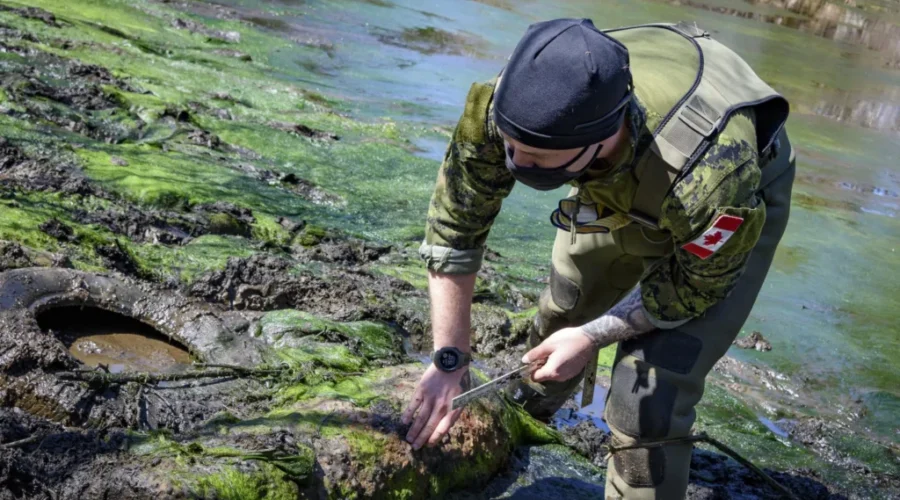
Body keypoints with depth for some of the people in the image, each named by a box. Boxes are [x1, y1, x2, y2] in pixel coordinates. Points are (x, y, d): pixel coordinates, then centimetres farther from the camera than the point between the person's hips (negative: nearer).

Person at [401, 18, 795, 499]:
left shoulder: (712, 176, -47)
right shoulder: (504, 104, -36)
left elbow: (697, 286, -24)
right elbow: (453, 226, -20)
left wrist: (593, 337, -18)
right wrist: (449, 360, -19)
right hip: (621, 183, 5)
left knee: (649, 398, -16)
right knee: (562, 311, 21)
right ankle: (527, 414, 55)